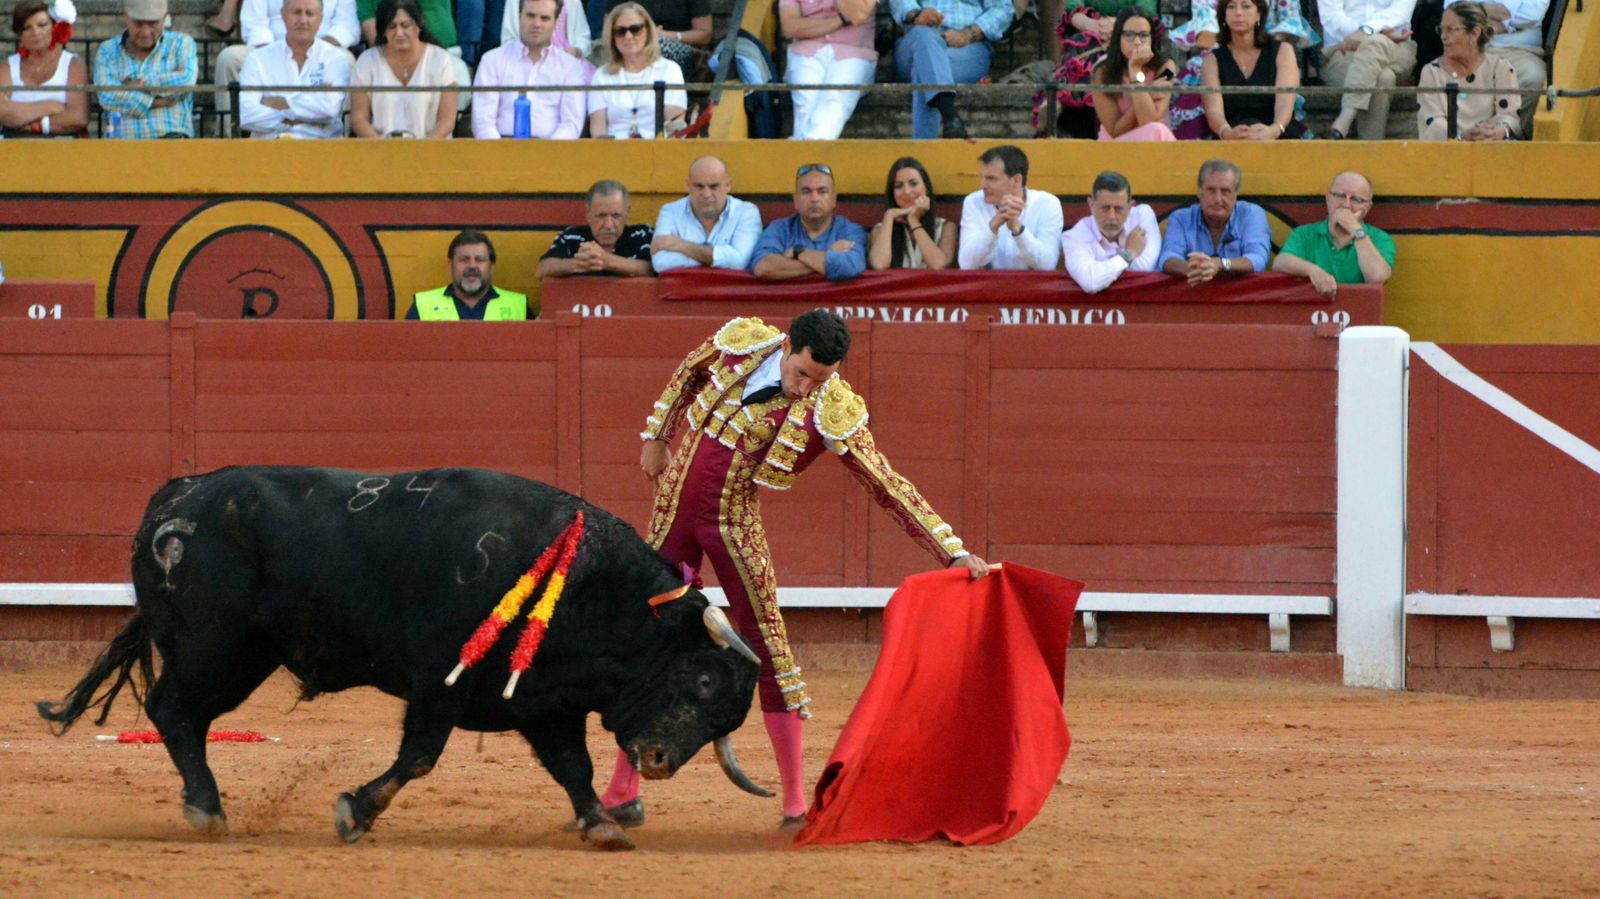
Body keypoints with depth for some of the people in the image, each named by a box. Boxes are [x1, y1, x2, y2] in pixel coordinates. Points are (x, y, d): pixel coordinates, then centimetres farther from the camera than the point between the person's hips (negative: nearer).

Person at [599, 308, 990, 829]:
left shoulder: (831, 413, -17)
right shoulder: (742, 342, -9)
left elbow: (891, 489, -16)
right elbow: (688, 374, 13)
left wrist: (954, 553, -20)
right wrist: (656, 437, 18)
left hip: (735, 524, -3)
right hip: (674, 507, 3)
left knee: (768, 648, -6)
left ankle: (796, 800, 1)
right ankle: (622, 791, 16)